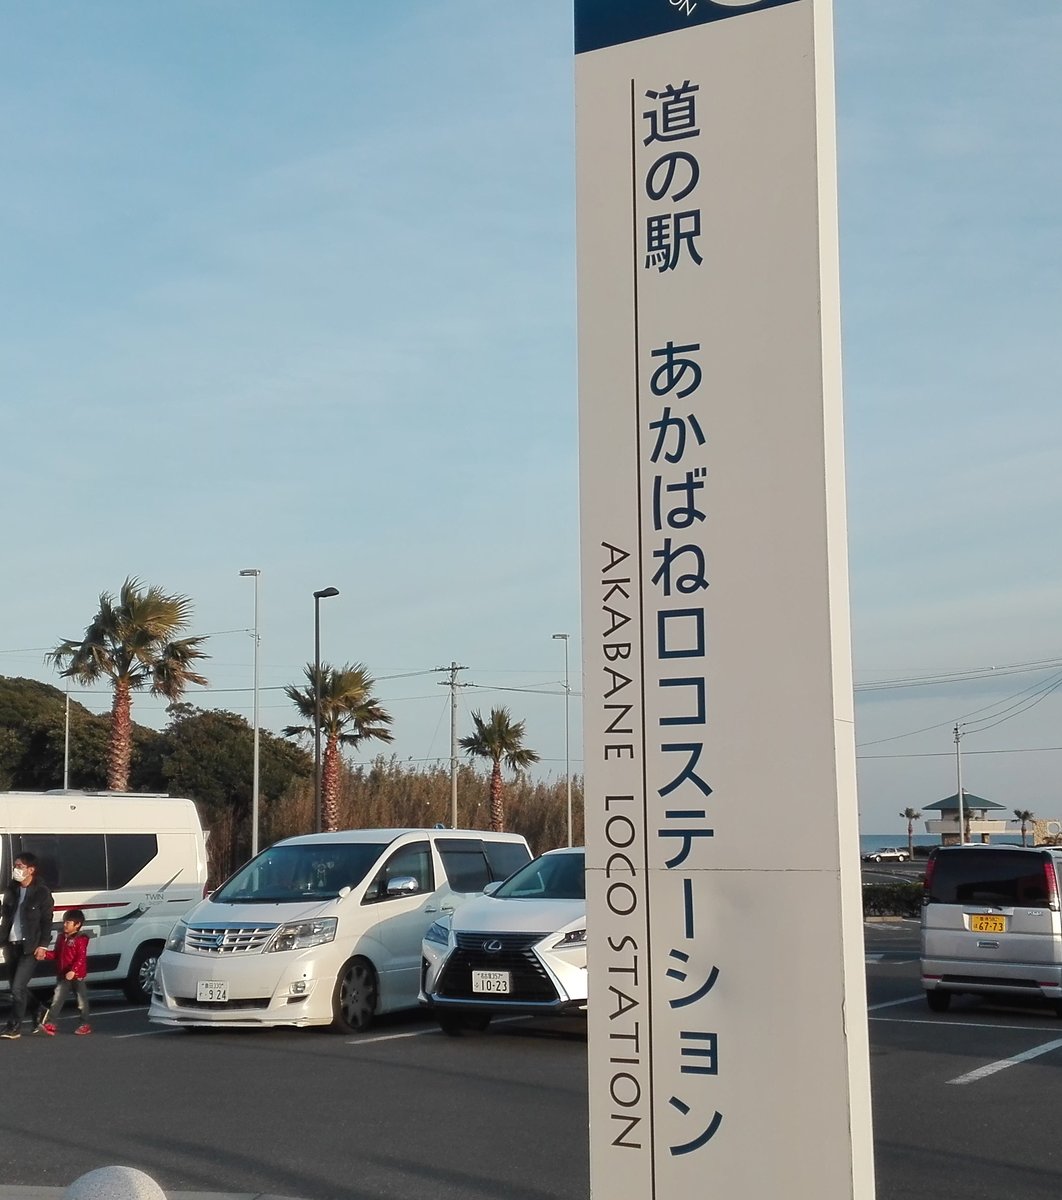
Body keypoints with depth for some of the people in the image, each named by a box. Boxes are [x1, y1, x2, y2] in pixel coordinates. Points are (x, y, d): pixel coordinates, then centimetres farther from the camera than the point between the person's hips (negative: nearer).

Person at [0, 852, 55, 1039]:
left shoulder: (42, 892, -7)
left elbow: (47, 921, -6)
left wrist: (42, 945, -12)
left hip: (29, 947, -6)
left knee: (18, 988, -9)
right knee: (17, 987, 12)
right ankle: (39, 1008, 34)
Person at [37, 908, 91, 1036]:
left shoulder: (80, 939, -13)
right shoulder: (61, 938, 10)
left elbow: (81, 958, -20)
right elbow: (56, 954, 14)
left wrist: (73, 971, -31)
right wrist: (45, 954, -4)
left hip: (77, 976, -6)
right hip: (62, 976, 6)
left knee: (82, 1000, 5)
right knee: (57, 999, -1)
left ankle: (85, 1024, 14)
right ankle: (48, 1023, -5)